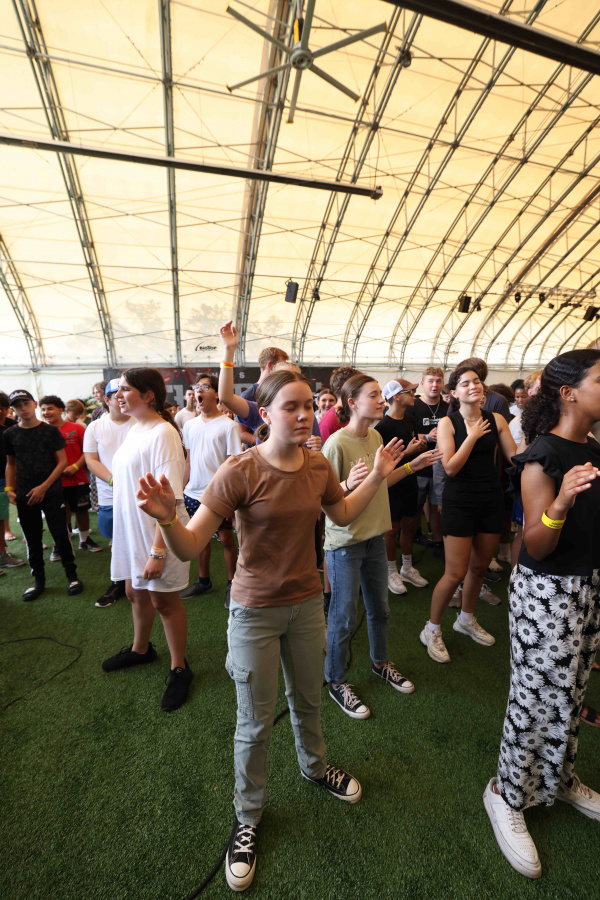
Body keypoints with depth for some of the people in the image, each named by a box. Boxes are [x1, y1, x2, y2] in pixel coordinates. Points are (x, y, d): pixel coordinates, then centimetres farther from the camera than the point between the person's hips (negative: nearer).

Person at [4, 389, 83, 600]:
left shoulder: (50, 431, -3)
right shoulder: (10, 434, 6)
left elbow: (62, 461, -4)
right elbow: (11, 464, 14)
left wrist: (44, 486, -11)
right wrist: (9, 488, 1)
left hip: (51, 493, -3)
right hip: (24, 496, 3)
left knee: (61, 535, -1)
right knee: (32, 540, 10)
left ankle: (72, 575, 14)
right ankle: (39, 580, 23)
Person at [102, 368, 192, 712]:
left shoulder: (162, 433, -21)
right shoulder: (135, 429, 6)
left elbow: (168, 499, -25)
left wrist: (158, 550, -27)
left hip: (158, 533, -8)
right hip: (131, 529, 8)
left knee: (164, 600, 7)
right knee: (137, 593, 24)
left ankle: (179, 669, 29)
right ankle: (141, 649, 48)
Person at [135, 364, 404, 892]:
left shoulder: (318, 465, -7)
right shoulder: (240, 471, -24)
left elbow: (343, 515, 10)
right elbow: (190, 548, -24)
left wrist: (379, 475, 5)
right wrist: (168, 518, -44)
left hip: (307, 602, 5)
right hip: (255, 612, -4)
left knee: (308, 700, 27)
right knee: (256, 724, 14)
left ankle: (315, 766, 60)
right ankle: (248, 819, 45)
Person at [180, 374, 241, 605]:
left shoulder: (228, 426, -9)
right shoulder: (190, 425, 9)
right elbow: (189, 460, 14)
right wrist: (181, 489, 11)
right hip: (193, 493, 6)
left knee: (226, 538, 5)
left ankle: (231, 583, 21)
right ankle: (203, 581, 32)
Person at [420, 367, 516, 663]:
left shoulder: (496, 419, 2)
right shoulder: (448, 423, -8)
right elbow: (450, 468, -16)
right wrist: (472, 437, -16)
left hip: (491, 500, 5)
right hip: (459, 502, -4)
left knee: (479, 567, 17)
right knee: (456, 573, -4)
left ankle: (466, 619, 41)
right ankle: (432, 629, 18)